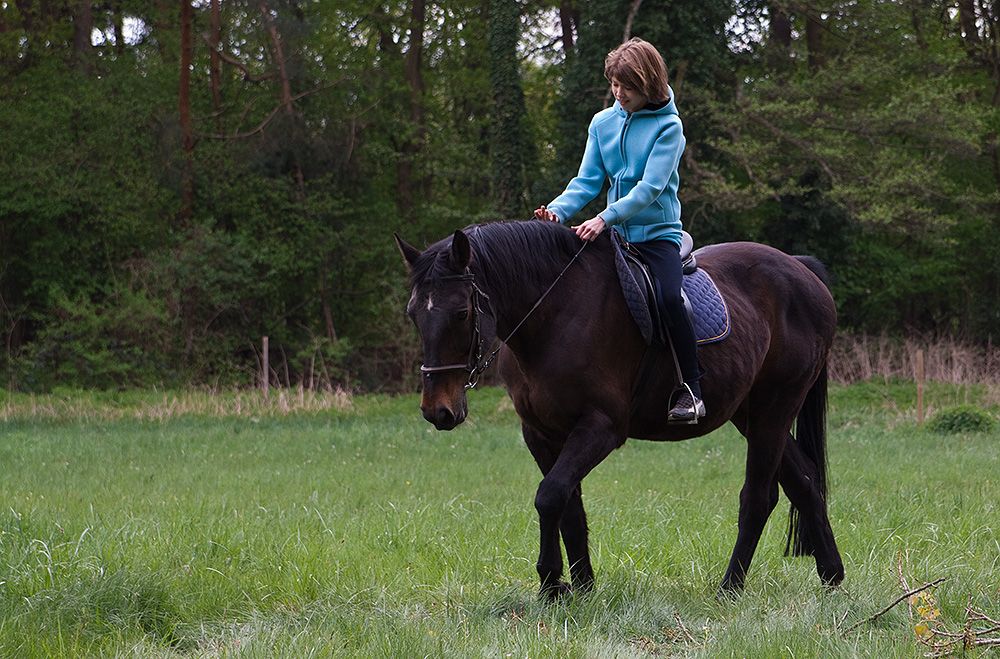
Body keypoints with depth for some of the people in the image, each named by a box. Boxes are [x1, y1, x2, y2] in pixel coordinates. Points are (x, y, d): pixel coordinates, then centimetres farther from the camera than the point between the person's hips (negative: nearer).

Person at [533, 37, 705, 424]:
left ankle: (692, 389, -19)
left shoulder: (668, 126, -8)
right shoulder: (603, 123, 8)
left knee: (668, 297, -29)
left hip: (657, 233, -6)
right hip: (614, 233, 6)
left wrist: (605, 218, -31)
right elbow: (588, 181, 5)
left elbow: (650, 187, -18)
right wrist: (559, 210, -16)